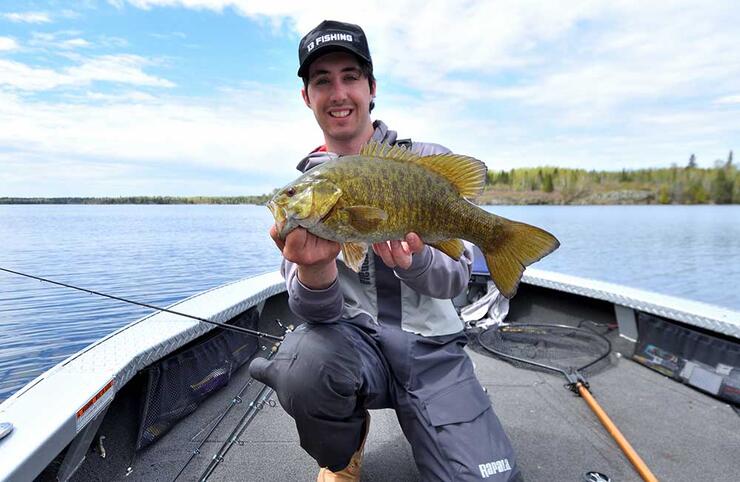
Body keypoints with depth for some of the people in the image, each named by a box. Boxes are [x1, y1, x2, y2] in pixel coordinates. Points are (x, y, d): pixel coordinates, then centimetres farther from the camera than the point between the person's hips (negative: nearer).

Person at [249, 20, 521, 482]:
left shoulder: (429, 161, -2)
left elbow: (457, 278, -5)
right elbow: (319, 312, -8)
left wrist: (412, 261, -28)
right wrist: (314, 269, -31)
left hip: (432, 348, 0)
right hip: (352, 340, 1)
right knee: (301, 366, -32)